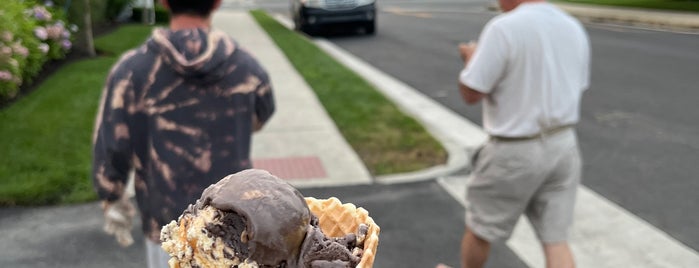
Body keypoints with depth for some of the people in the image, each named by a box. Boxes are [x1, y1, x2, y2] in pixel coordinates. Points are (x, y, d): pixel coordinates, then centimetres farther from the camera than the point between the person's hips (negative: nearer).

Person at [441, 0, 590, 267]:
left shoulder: (503, 28, -19)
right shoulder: (575, 29, 3)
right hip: (563, 145, 6)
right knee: (555, 240, 11)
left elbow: (470, 93, -16)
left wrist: (472, 57, 5)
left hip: (515, 152, -6)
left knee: (480, 225, 18)